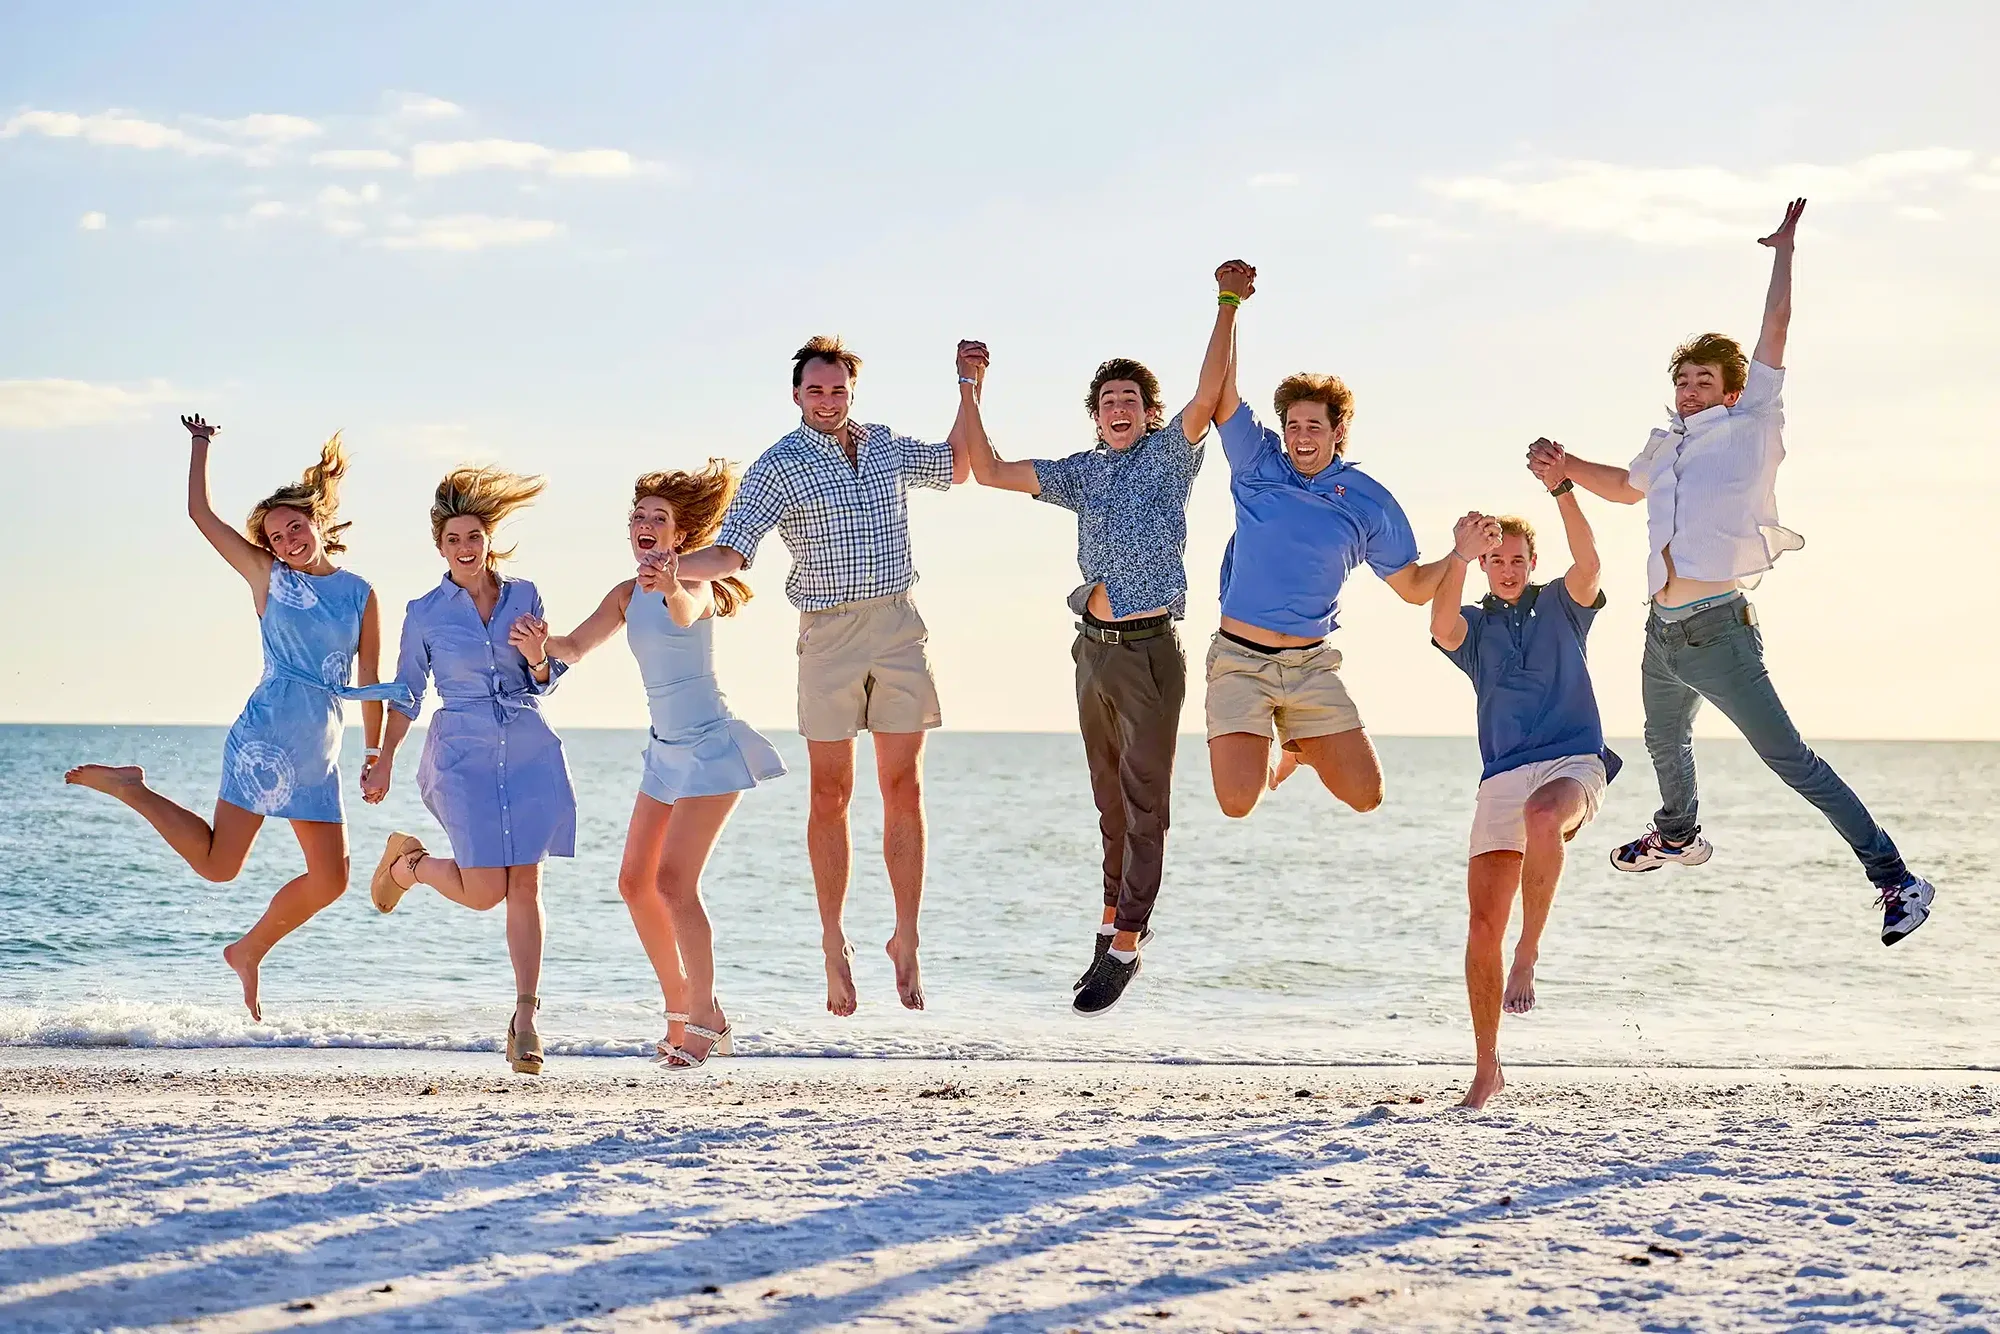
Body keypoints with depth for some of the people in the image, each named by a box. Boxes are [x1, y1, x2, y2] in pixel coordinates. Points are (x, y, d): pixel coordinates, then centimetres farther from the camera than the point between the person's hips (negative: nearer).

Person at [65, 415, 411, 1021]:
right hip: (267, 732, -4)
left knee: (330, 879, 3)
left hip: (320, 750, 4)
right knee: (217, 864, -8)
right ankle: (126, 787, 12)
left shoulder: (360, 594, 9)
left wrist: (375, 752, 10)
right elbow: (200, 513, 3)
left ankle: (249, 951, 24)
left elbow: (370, 680, 12)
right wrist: (200, 446, 8)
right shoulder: (267, 577, 2)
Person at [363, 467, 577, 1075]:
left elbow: (546, 681, 12)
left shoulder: (524, 596, 7)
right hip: (463, 752, -2)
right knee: (484, 890, -10)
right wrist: (384, 762, 9)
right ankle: (408, 861, 22)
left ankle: (525, 1020, -2)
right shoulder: (425, 613, 3)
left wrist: (537, 655, -10)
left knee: (524, 887, -5)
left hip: (529, 751, 2)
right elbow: (407, 693, 12)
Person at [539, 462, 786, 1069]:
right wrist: (541, 641, -21)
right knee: (636, 883, 8)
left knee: (674, 881, -16)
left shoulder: (695, 583, -15)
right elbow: (575, 647, 2)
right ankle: (681, 1008, 22)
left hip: (711, 746, -8)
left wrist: (670, 588, -63)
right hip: (665, 750, 8)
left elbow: (685, 612, -39)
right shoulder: (628, 594, 8)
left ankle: (704, 1018, -7)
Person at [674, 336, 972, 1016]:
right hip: (828, 635, -3)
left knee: (904, 789, 1)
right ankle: (834, 944, 9)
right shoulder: (779, 467, -3)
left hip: (900, 628, 3)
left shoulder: (887, 447, 11)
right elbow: (729, 552, -12)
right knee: (831, 795, 0)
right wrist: (668, 567, -30)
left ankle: (905, 940, 7)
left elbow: (957, 466, 30)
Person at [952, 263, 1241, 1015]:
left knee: (1144, 802, -4)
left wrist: (1228, 307, -24)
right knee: (1111, 799, 14)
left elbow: (1207, 397, -17)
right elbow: (989, 472, 12)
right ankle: (1121, 912, 27)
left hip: (1151, 650, -5)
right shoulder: (1081, 473, 13)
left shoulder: (1170, 454, 0)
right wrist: (970, 391, 8)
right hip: (1093, 648, 5)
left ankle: (1124, 944, -2)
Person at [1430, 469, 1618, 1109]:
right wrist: (1460, 559, -26)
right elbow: (1441, 626, -11)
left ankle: (1528, 955, -25)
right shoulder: (1473, 626, 14)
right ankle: (1486, 1068, 3)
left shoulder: (1561, 606, 12)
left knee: (1543, 816, -40)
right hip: (1503, 777, 2)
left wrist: (1563, 491, -23)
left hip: (1574, 763, -2)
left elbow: (1587, 564, -10)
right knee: (1483, 924, -8)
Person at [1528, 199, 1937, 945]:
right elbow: (1626, 488, 37)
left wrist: (1785, 250, 1)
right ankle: (1678, 836, 59)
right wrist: (1566, 468, 23)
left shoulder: (1749, 427, -1)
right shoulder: (1666, 447, 16)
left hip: (1718, 630, -8)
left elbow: (1774, 330, -5)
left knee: (1787, 758, -15)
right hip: (1663, 631, 8)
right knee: (1665, 742, 30)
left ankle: (1895, 878, -15)